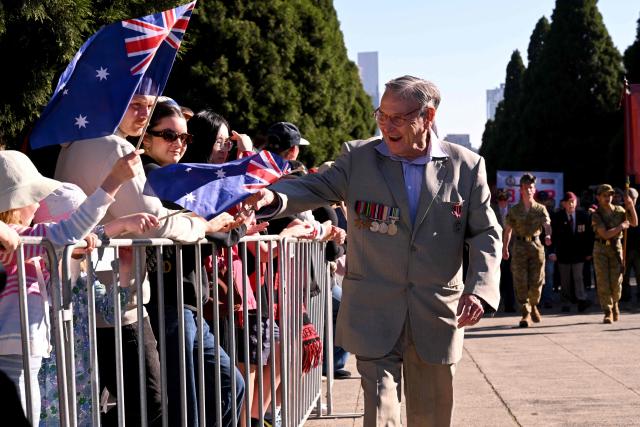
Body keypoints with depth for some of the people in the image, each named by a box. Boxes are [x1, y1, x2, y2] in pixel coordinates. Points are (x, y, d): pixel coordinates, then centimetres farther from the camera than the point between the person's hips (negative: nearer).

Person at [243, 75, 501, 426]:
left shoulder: (466, 166, 1)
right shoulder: (358, 157, 2)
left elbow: (486, 233, 2)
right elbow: (314, 189, -6)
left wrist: (480, 289, -14)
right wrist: (274, 197, -28)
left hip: (438, 315, 1)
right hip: (374, 314, -1)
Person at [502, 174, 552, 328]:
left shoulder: (541, 209, 6)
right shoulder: (514, 210, 7)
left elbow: (547, 223, -12)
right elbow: (507, 230, 11)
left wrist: (548, 235, -33)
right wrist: (505, 248, 7)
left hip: (536, 245, 0)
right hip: (519, 247, 0)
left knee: (536, 281, 2)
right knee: (521, 282, -6)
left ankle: (533, 306, 30)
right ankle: (526, 314, 0)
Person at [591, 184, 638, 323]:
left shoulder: (619, 210, 3)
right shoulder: (596, 215, -7)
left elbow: (634, 223, 2)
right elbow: (605, 234, -15)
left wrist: (631, 205, -9)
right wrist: (621, 226, -12)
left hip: (615, 247, 2)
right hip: (601, 248, -2)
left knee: (616, 281, -2)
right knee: (603, 281, -6)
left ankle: (614, 304, 26)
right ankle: (608, 312, -2)